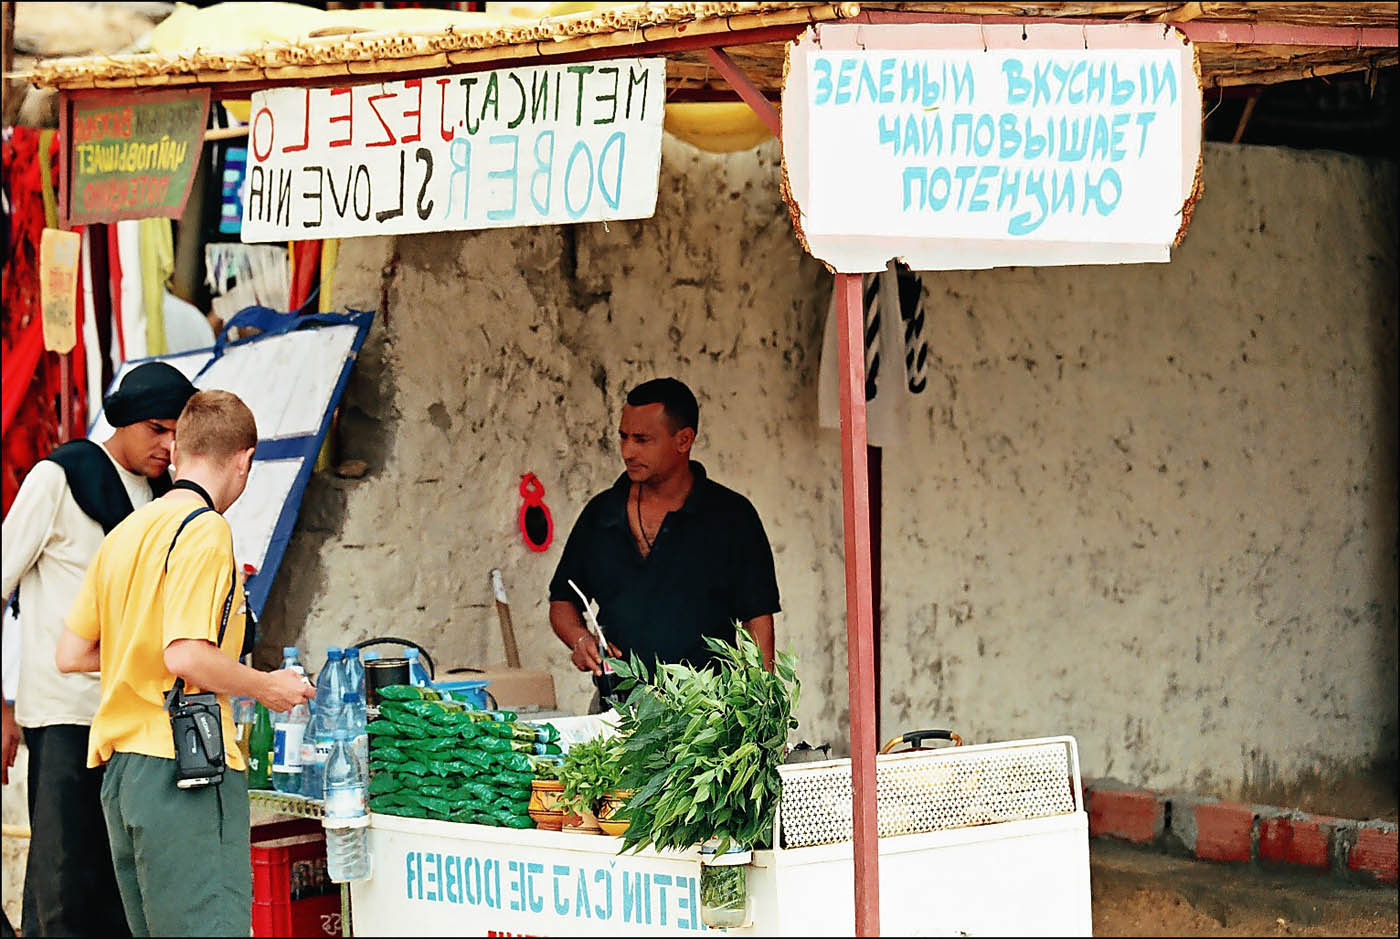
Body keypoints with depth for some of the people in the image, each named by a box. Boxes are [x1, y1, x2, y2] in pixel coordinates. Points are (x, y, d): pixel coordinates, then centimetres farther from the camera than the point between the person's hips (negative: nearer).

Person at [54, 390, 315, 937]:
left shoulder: (126, 532, 15)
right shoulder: (205, 530, -10)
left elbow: (71, 654, 16)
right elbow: (187, 656, -20)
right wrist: (266, 687, -6)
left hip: (119, 769, 9)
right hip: (181, 766, -9)